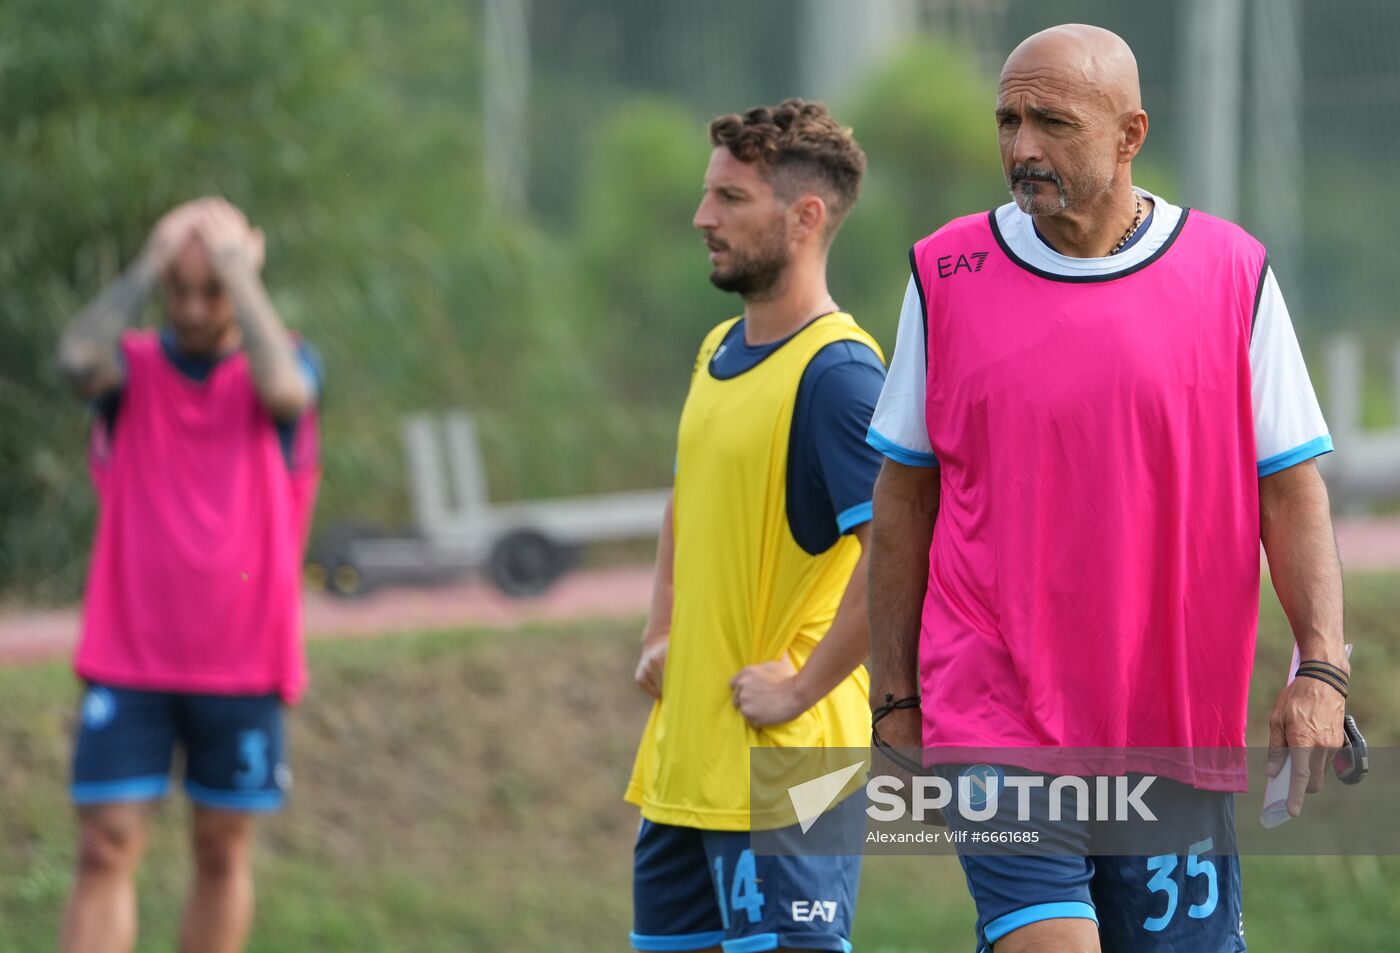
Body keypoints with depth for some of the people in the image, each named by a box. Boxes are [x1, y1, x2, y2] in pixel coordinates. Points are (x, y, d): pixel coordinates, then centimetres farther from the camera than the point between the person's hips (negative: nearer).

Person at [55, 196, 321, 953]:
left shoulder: (282, 362, 3)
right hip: (129, 660, 0)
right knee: (106, 848, -9)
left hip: (241, 663, 1)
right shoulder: (130, 366, 3)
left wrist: (239, 274, -15)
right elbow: (78, 358, -21)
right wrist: (149, 266, -14)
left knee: (222, 854, 8)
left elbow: (285, 389, -23)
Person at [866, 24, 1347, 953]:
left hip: (1177, 733, 1)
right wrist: (894, 698, 7)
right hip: (995, 718, -1)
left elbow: (1292, 489, 4)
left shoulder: (1232, 274, 2)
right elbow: (904, 493, 9)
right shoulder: (946, 275, 3)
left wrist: (1322, 668, -8)